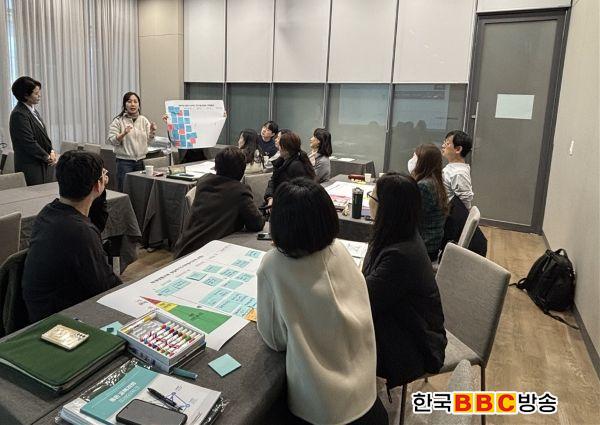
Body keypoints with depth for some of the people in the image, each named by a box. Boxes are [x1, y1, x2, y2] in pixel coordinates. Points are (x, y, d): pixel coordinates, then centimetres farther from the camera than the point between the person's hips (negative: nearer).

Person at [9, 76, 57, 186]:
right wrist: (47, 157, -10)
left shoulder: (33, 111, 13)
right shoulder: (19, 115, -14)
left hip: (43, 165, 8)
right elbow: (28, 142, -17)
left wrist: (51, 151, 1)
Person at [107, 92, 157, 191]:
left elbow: (148, 140, 9)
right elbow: (112, 140, -9)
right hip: (124, 162, -4)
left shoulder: (144, 120, 9)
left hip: (141, 161, 4)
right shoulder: (118, 121, -3)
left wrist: (152, 132, -10)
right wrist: (123, 134, -24)